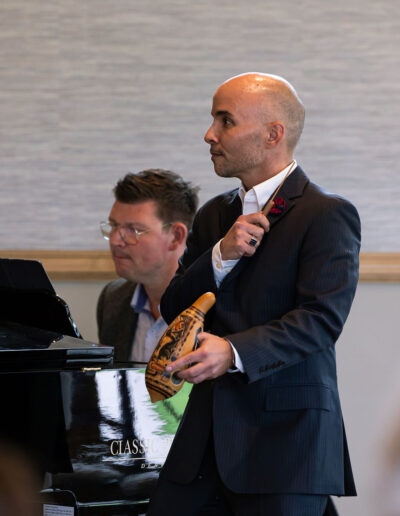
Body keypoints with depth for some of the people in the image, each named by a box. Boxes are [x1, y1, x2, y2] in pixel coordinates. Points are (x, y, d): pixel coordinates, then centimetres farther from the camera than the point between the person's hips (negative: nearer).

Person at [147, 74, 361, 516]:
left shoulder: (327, 215, -6)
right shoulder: (214, 215, 17)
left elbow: (322, 319, -17)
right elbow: (173, 310, 11)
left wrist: (233, 351, -29)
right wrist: (221, 256, -7)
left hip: (286, 434, -6)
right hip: (207, 433, 6)